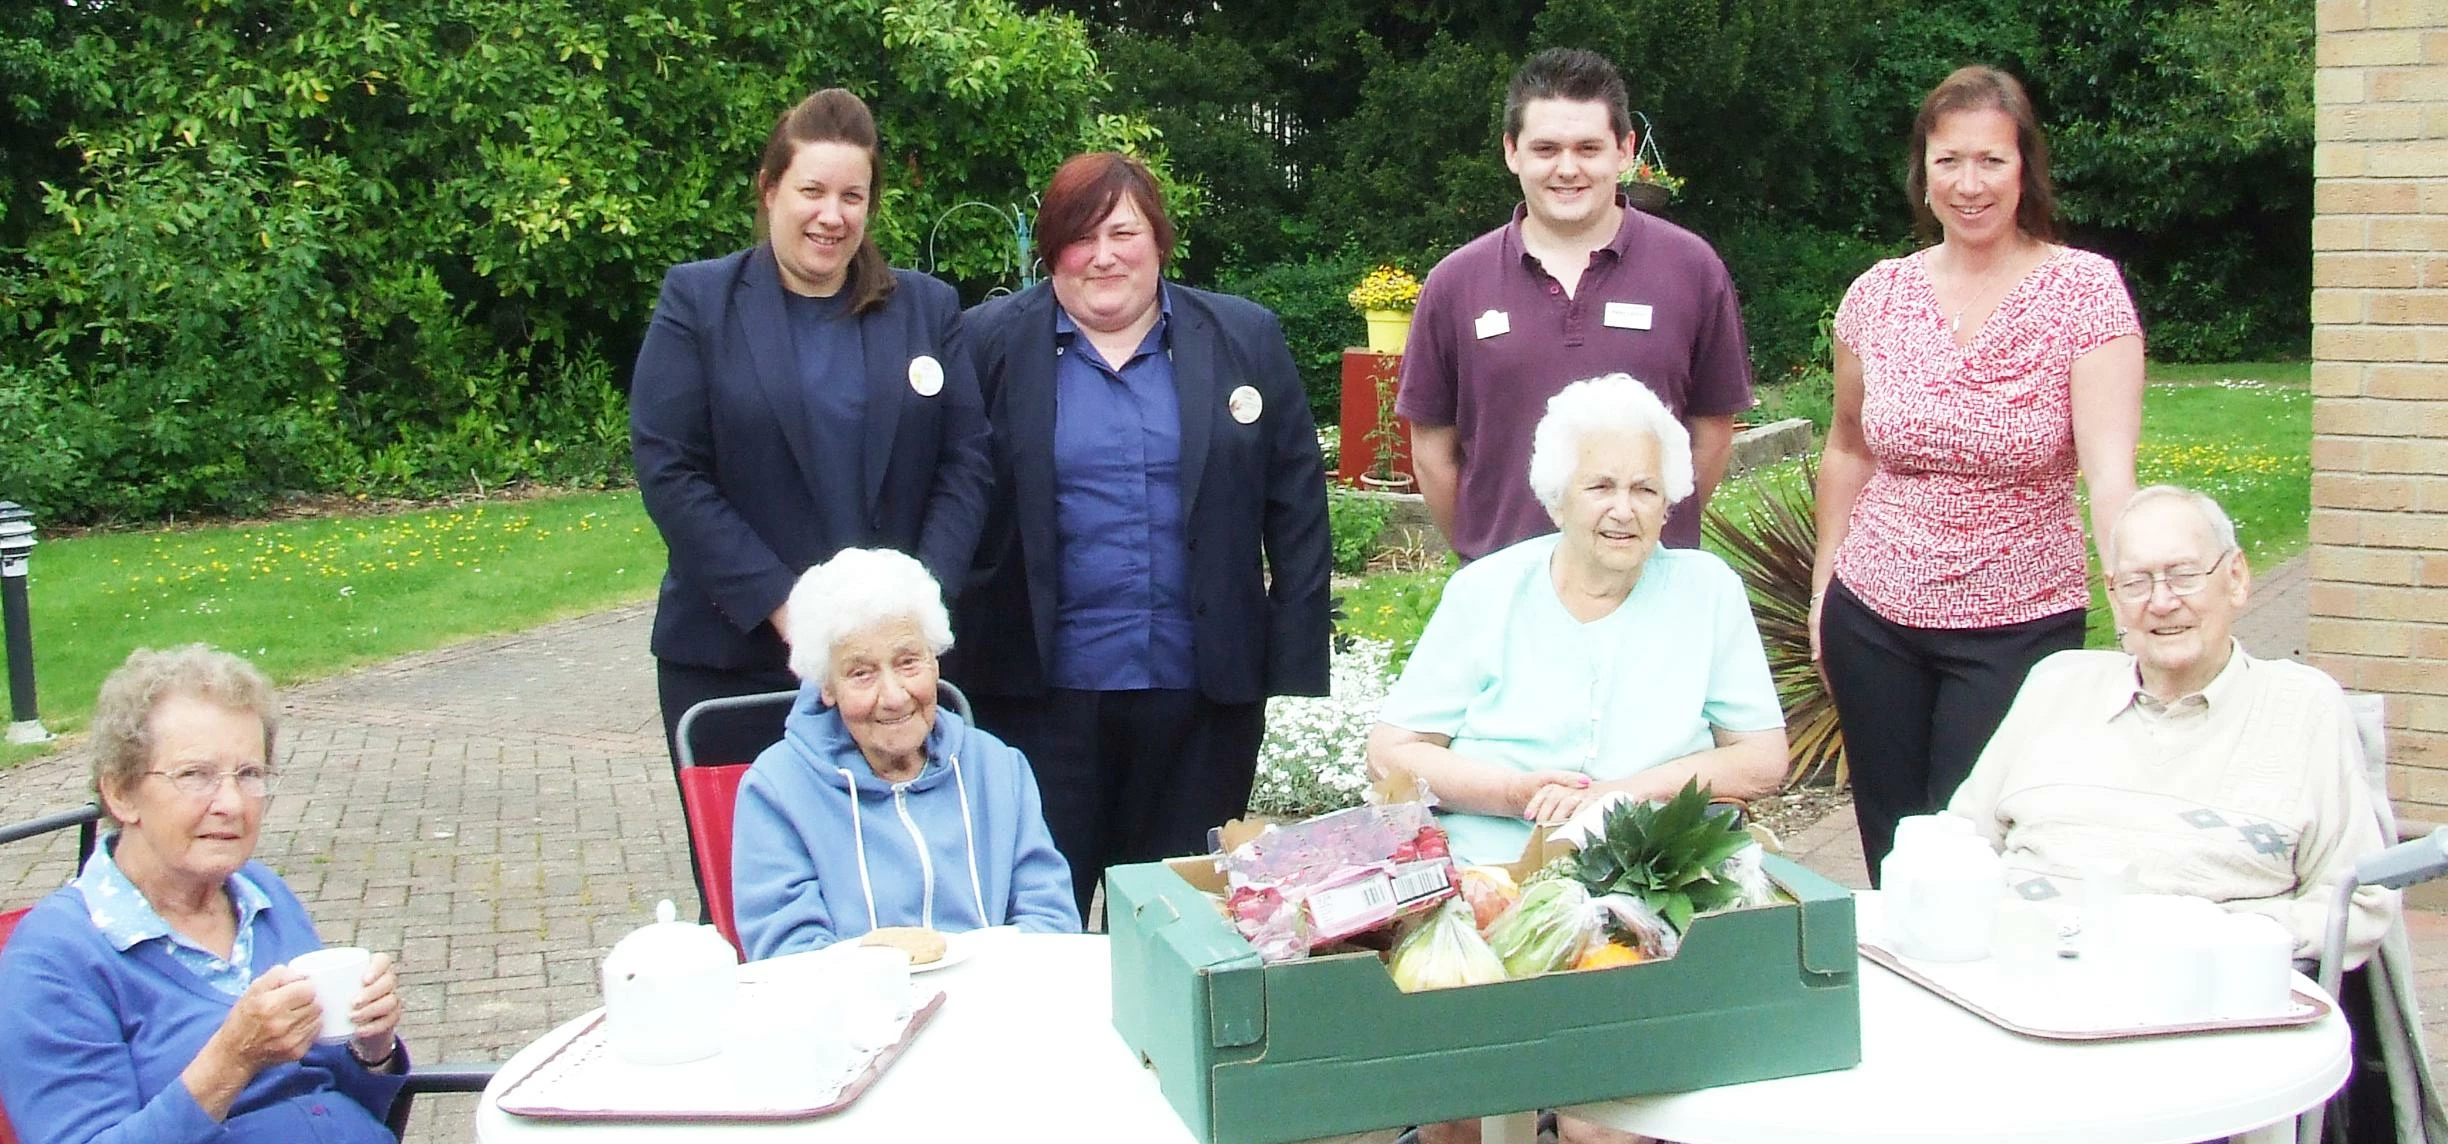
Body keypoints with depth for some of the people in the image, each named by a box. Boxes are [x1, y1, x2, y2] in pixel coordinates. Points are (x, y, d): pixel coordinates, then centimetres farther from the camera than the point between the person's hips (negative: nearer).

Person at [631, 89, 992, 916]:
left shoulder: (928, 309, 9)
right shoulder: (697, 303, 2)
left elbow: (965, 466, 4)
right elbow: (667, 472, -6)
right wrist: (781, 605, -13)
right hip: (733, 659, -1)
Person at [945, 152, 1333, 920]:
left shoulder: (1245, 339, 7)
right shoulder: (991, 342, 5)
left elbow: (1297, 510, 6)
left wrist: (1295, 668, 0)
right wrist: (954, 672, -2)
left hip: (1201, 690, 1)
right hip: (1039, 688, -1)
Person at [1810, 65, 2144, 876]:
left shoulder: (2085, 290, -9)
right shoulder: (1878, 295, 1)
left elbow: (2110, 469, -18)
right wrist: (1824, 585, 14)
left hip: (2019, 626, -3)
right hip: (1874, 620, 3)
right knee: (1892, 859, 11)